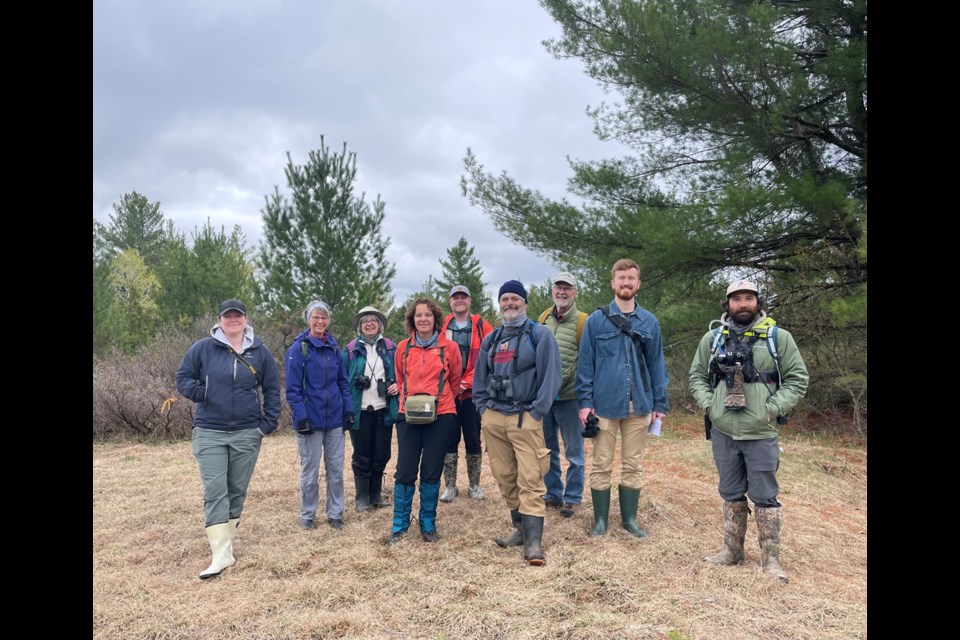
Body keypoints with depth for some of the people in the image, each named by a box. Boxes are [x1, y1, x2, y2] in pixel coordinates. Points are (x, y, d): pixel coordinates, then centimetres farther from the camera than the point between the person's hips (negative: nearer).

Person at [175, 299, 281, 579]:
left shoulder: (260, 351, 1)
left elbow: (273, 389, 6)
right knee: (214, 490, -6)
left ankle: (226, 536, 30)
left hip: (247, 433, 2)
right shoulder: (203, 348, -3)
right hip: (209, 432, -1)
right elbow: (182, 377, 5)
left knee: (237, 490, 11)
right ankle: (222, 553, -6)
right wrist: (201, 394, -12)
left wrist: (269, 422, -1)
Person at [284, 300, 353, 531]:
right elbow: (292, 388, -10)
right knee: (310, 471, 8)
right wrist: (300, 417, -15)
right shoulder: (298, 348, -8)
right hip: (310, 420, -4)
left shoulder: (334, 347, 7)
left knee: (336, 469, 10)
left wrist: (348, 410, 4)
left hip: (335, 419, 4)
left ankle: (335, 513, 23)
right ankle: (307, 515, 24)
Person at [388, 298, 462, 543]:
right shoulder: (403, 347, 4)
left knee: (431, 473, 6)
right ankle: (399, 525, 17)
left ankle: (428, 524, 23)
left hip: (440, 416, -1)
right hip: (409, 416, 1)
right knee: (405, 472, 3)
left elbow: (455, 381, 11)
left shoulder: (449, 347, -2)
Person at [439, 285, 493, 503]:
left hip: (473, 393, -1)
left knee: (473, 441, 8)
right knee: (449, 440, 7)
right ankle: (450, 486, 19)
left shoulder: (482, 327, 1)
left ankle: (474, 485, 22)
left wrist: (467, 382, -12)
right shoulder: (441, 327, 6)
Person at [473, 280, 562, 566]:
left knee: (530, 479, -8)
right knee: (504, 477, 10)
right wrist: (483, 408, 6)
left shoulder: (540, 334, 0)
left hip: (525, 419, -5)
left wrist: (537, 412, -13)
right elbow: (479, 378, 19)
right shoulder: (491, 339, 17)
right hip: (493, 419, 5)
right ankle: (521, 529, 23)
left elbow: (551, 375, -7)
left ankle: (533, 541, -5)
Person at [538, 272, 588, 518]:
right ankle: (553, 494, 30)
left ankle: (573, 498, 20)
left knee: (573, 452, 7)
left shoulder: (582, 321, -5)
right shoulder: (543, 318, 9)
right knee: (548, 449, 15)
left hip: (569, 396, -5)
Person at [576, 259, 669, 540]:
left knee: (633, 466, 12)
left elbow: (656, 364, 8)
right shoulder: (596, 320, -1)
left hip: (639, 406, 2)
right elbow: (585, 363, -2)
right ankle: (600, 519, 21)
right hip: (605, 405, -2)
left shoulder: (650, 322, 6)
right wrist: (585, 402, -7)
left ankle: (630, 518, 27)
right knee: (601, 466, 6)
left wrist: (660, 404, 5)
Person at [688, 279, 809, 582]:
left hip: (761, 434, -3)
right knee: (731, 494, 15)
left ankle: (770, 558, 16)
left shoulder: (778, 337, 0)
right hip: (723, 432, 3)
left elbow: (797, 378, 1)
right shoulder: (712, 338, 6)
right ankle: (732, 549, 28)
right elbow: (697, 376, 13)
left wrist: (773, 408, -10)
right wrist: (707, 403, -2)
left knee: (765, 496, 4)